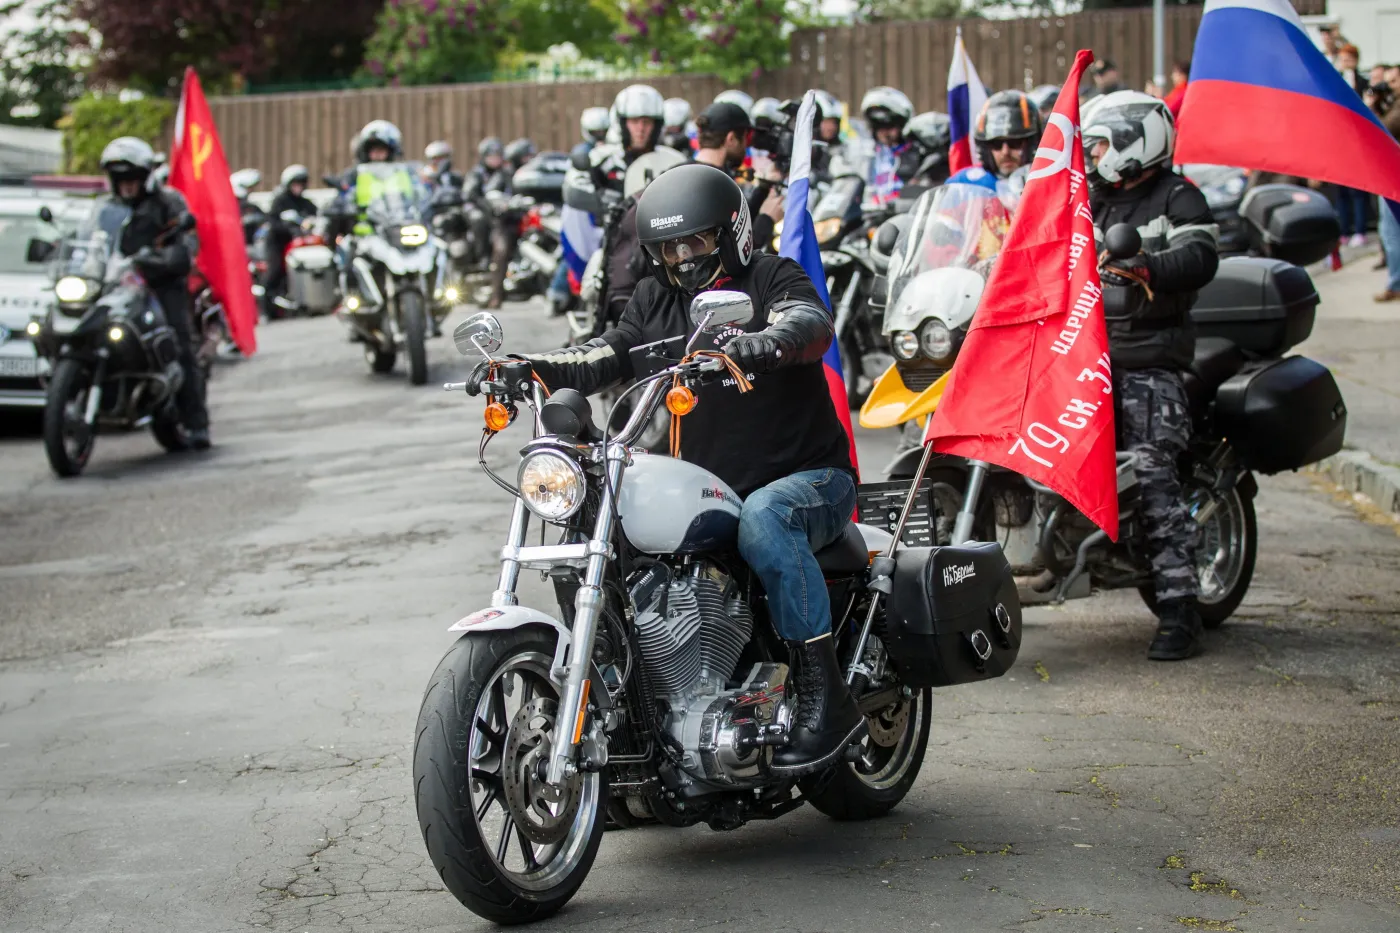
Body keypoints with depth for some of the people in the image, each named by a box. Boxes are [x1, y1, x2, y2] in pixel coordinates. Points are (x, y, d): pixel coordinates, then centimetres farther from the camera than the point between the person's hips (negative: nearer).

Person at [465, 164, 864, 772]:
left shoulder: (771, 278, -4)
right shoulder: (656, 300, 14)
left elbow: (812, 324, -25)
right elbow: (605, 357, 3)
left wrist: (765, 343, -49)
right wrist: (525, 368, -15)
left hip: (811, 476, -6)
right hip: (707, 488, 6)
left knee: (762, 517, -38)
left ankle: (826, 698, -35)